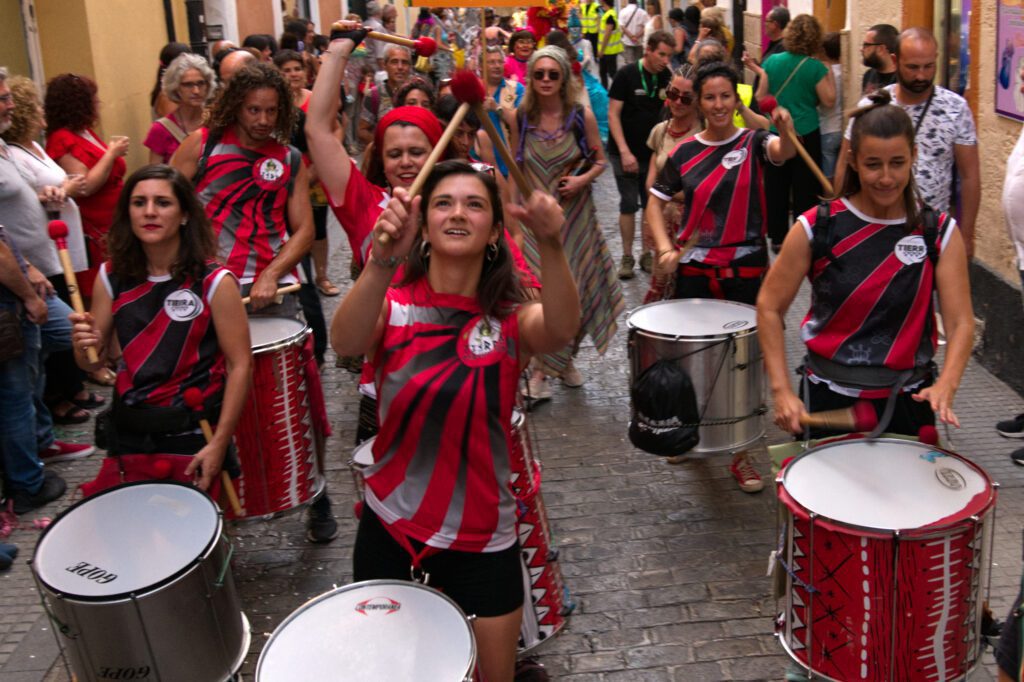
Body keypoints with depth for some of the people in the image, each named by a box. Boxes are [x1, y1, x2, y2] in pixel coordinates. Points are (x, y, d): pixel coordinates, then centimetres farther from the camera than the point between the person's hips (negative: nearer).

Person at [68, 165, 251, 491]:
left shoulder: (214, 282, -12)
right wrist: (84, 343, -15)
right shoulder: (112, 277, 1)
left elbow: (240, 364, -11)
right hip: (128, 433, 4)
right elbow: (93, 361, 8)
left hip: (193, 434, -4)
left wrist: (219, 444, -15)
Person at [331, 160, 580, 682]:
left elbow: (561, 330, -31)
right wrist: (383, 260, -47)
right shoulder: (394, 305, -7)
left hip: (482, 538, 0)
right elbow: (346, 342, -30)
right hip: (389, 526, 1)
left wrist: (551, 246, -49)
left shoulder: (510, 319, -8)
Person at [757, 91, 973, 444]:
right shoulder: (817, 228, -8)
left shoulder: (940, 233, -4)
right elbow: (770, 307, -4)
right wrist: (781, 390, -12)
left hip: (906, 400, 1)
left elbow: (960, 322, -7)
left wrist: (946, 385, -26)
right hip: (827, 396, -1)